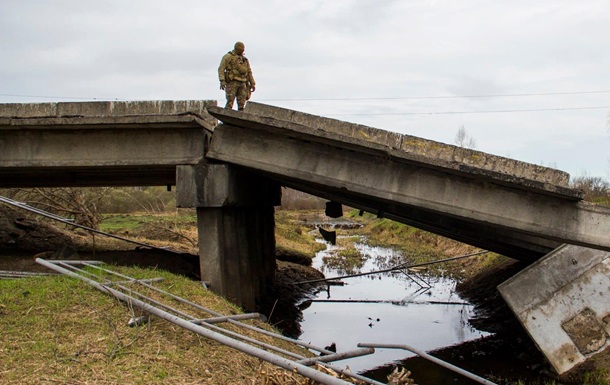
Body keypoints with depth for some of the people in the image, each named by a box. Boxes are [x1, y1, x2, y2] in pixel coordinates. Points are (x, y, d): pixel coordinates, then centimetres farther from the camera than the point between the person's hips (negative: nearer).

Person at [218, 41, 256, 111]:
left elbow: (249, 72, 22)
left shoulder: (245, 59, 19)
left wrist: (253, 84, 13)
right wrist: (222, 81, -17)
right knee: (230, 103, -14)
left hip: (242, 84, 5)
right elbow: (221, 69, -4)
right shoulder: (228, 57, 4)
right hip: (232, 82, -5)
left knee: (241, 105, -1)